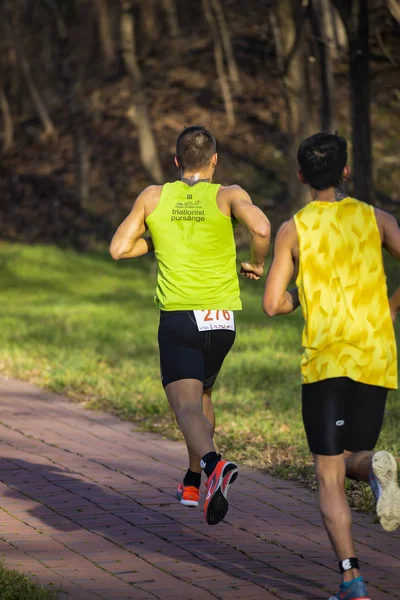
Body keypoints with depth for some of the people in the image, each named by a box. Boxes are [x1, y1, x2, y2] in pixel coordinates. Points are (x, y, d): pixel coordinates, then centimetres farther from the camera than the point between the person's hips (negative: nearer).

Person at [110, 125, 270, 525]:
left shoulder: (154, 197, 5)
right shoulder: (227, 195, -1)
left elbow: (119, 249, 6)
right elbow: (260, 227, -21)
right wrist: (257, 264, -2)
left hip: (177, 316, -2)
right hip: (221, 318, 2)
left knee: (187, 406, -12)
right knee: (202, 394, 25)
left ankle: (214, 465, -42)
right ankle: (192, 483, 32)